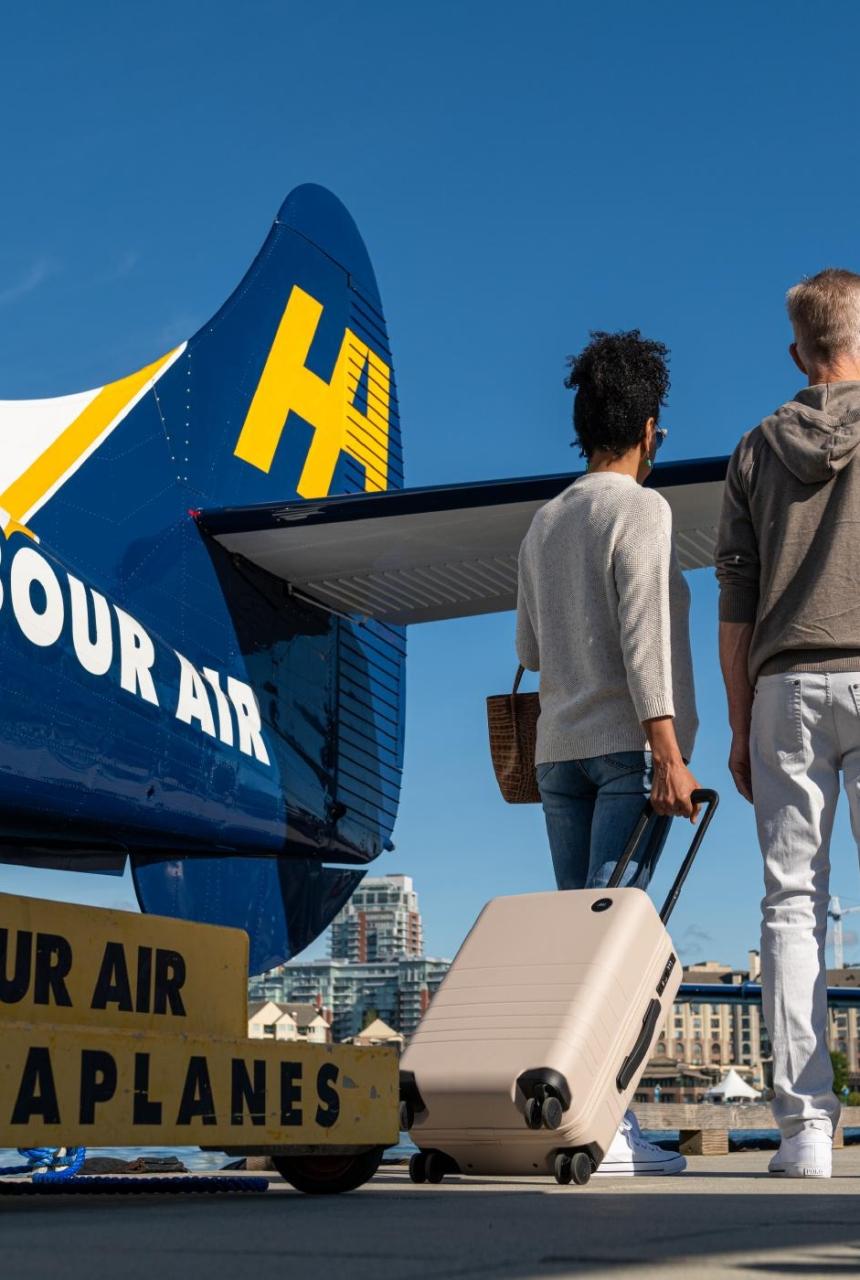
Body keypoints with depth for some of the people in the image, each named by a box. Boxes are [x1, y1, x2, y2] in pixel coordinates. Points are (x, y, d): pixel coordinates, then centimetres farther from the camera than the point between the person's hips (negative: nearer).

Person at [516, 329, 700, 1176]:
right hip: (627, 743, -6)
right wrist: (669, 753, -16)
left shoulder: (543, 523, 16)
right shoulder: (639, 509, -4)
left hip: (559, 747, 7)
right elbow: (643, 636, -14)